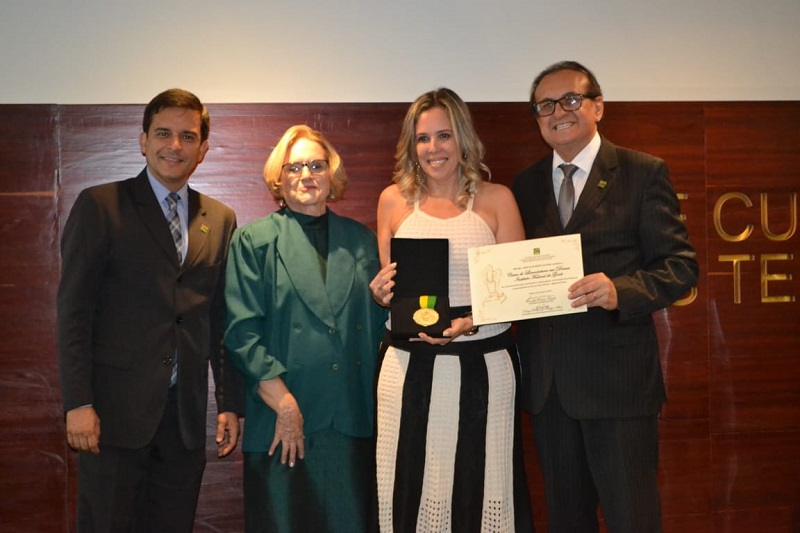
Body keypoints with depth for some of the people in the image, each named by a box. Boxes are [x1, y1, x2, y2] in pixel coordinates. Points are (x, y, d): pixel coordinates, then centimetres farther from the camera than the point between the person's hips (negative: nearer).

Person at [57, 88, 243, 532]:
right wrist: (78, 403, -12)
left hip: (186, 413, 4)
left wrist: (230, 403, 9)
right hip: (115, 411, -4)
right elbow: (73, 310, -5)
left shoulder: (220, 220, 11)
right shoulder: (100, 206, -1)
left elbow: (221, 320, 13)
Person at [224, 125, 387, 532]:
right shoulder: (254, 240, 2)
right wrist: (284, 405, -12)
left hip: (353, 421, 3)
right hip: (281, 422, -3)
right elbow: (242, 331, -6)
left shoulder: (361, 240, 13)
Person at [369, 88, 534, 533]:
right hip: (411, 367, 2)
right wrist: (382, 292, -5)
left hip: (483, 366, -1)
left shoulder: (496, 199, 3)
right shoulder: (395, 200, 8)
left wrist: (469, 323, -17)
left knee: (481, 489, 1)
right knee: (414, 490, 4)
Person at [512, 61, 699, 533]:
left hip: (618, 377, -4)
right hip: (546, 382, 5)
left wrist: (620, 291, -24)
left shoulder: (644, 174, -2)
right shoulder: (526, 185, 12)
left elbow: (681, 264, -6)